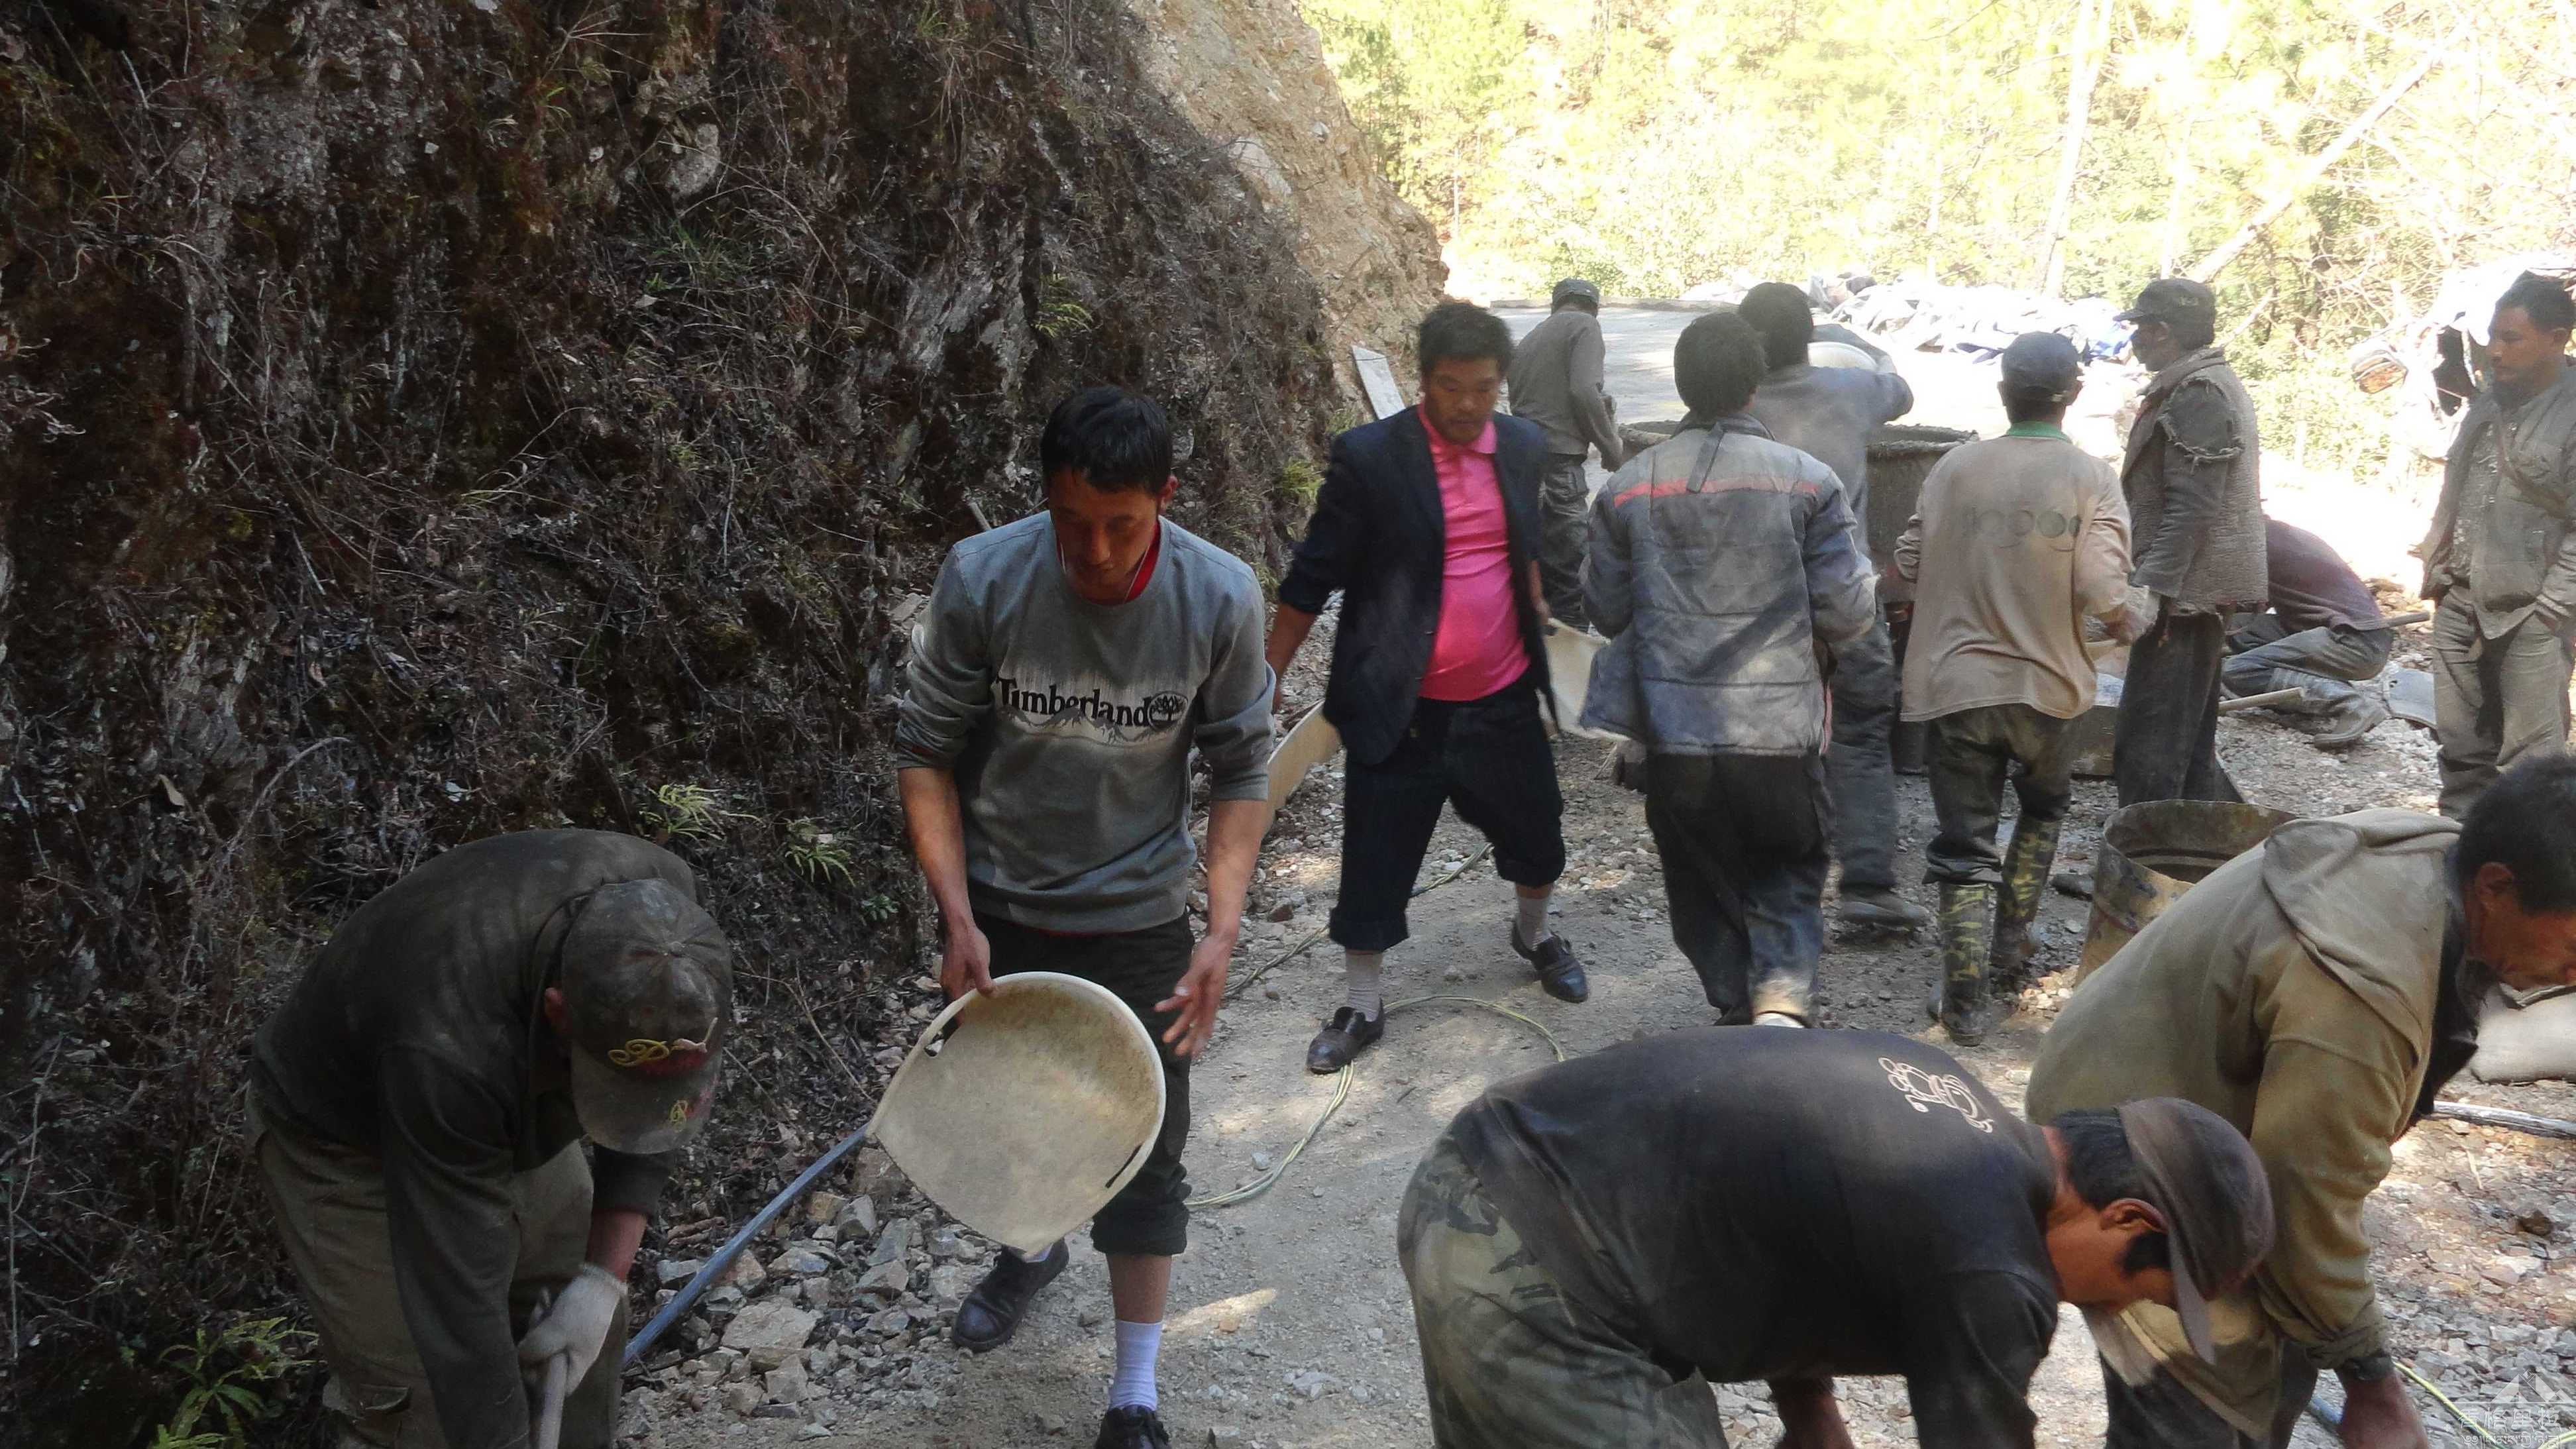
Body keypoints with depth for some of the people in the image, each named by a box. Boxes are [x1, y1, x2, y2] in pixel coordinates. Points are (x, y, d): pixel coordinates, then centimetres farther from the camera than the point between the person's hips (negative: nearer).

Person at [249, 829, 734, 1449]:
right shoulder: (445, 1049, -43)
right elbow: (458, 1300, -36)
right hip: (346, 1139, -5)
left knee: (590, 1327, 8)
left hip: (507, 1116, 6)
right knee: (413, 1399, -10)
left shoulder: (660, 904, -27)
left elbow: (651, 1110, -12)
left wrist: (604, 1277, -18)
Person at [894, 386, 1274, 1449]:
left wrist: (1224, 930, -16)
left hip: (1137, 921, -1)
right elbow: (927, 754, -9)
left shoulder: (1219, 598, -18)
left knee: (1145, 1153, 4)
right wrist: (958, 919, -16)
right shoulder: (981, 581, -19)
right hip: (999, 912, 1)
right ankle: (1031, 1250, 53)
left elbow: (1240, 772, -6)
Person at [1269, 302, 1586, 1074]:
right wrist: (1267, 681, -8)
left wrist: (1537, 611, 21)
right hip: (1400, 708, -4)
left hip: (1502, 698, 4)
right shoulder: (1368, 457, -13)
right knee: (1375, 860, 5)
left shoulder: (1525, 445, 1)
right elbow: (1313, 577, -9)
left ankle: (1534, 933, 49)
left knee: (1536, 836, 19)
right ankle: (1362, 1005, 24)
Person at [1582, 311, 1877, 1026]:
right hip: (1780, 727, -1)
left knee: (1703, 885, 18)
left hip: (1675, 732, 2)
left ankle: (1735, 1006, 26)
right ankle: (1782, 995, -3)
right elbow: (1847, 611, -7)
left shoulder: (1630, 487, -2)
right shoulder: (1807, 481, -8)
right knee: (1788, 870, 16)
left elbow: (1608, 607, 5)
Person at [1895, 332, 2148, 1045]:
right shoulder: (2091, 478, -7)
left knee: (1964, 844, 6)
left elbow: (1910, 563, 0)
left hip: (1956, 683, 0)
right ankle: (2010, 950, 31)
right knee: (2044, 805, 28)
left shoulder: (1957, 465, -3)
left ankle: (1966, 999, 2)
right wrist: (2128, 622, 7)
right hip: (2045, 682, 0)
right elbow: (2102, 588, -15)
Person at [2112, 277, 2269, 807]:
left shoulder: (2198, 393, -14)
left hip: (2185, 592, -11)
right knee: (2189, 745, 16)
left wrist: (2151, 588, -25)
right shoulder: (2207, 384, 19)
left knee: (2146, 749, -10)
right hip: (2197, 591, 11)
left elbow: (2193, 507, -22)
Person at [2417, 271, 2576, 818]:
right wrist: (2436, 568, 12)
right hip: (2460, 603, 7)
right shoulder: (2490, 400, 11)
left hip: (2529, 615, -7)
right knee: (2461, 744, 14)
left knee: (2530, 759, -2)